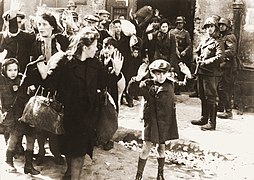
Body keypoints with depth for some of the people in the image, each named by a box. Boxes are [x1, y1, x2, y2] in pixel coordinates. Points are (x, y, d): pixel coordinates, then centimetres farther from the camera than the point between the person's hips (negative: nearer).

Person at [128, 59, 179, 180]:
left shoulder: (170, 85, 2)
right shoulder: (147, 85, -10)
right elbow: (132, 91, -22)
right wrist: (138, 78, -34)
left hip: (166, 122, 3)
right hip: (151, 121, -3)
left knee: (162, 148, 16)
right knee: (146, 149, -2)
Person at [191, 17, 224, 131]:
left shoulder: (218, 43, -6)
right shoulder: (203, 41, 17)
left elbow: (220, 58, -18)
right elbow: (197, 52, 28)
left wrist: (205, 62, -17)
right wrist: (198, 59, 7)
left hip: (211, 73, -8)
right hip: (201, 72, 8)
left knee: (211, 98, -6)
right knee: (203, 97, 15)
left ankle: (212, 123, -1)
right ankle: (204, 119, 27)